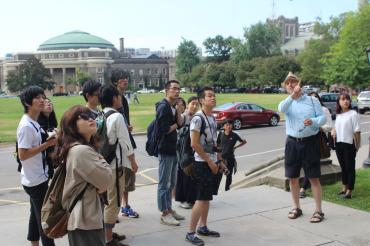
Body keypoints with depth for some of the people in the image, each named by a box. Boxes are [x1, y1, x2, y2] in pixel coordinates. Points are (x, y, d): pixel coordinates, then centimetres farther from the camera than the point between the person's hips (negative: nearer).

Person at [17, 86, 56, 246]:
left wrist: (51, 139, 0)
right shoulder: (26, 126, -21)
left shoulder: (34, 123, 7)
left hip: (37, 177, 9)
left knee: (37, 214, 19)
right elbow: (22, 155, -25)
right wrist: (47, 144, -23)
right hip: (35, 179, -9)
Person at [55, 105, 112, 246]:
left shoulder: (84, 148, 10)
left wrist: (99, 185, -6)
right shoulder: (81, 151, -23)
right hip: (85, 220, -10)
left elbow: (99, 185, 15)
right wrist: (100, 159, -4)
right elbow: (105, 179, -19)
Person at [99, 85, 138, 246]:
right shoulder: (117, 116, -16)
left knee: (107, 200, 19)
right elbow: (125, 142, -15)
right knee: (113, 202, 1)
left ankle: (107, 233, 32)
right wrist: (133, 161, -4)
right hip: (116, 164, -8)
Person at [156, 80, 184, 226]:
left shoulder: (173, 107, 15)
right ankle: (164, 214, 6)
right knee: (164, 183, -1)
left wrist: (177, 109, -4)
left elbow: (181, 124, 6)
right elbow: (165, 129, -20)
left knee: (171, 183, 17)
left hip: (173, 149, 9)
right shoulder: (163, 107, -13)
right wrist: (175, 126, -1)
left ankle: (169, 210, 27)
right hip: (165, 149, -9)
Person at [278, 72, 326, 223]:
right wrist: (293, 95, -35)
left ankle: (318, 211, 7)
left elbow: (323, 118, -1)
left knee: (314, 177, -1)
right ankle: (296, 208, 25)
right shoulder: (287, 102, 6)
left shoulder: (312, 100, 3)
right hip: (292, 143, 3)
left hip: (310, 142, -2)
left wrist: (313, 121, -23)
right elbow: (281, 109, -19)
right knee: (292, 177, 10)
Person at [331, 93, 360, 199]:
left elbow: (357, 132, -12)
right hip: (338, 144, 6)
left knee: (350, 168, 2)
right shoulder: (338, 115, 10)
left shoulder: (353, 114, -10)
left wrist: (357, 146, -13)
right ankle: (344, 188, 28)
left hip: (349, 144, -6)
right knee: (343, 167, 16)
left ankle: (349, 191, 7)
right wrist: (333, 130, 3)